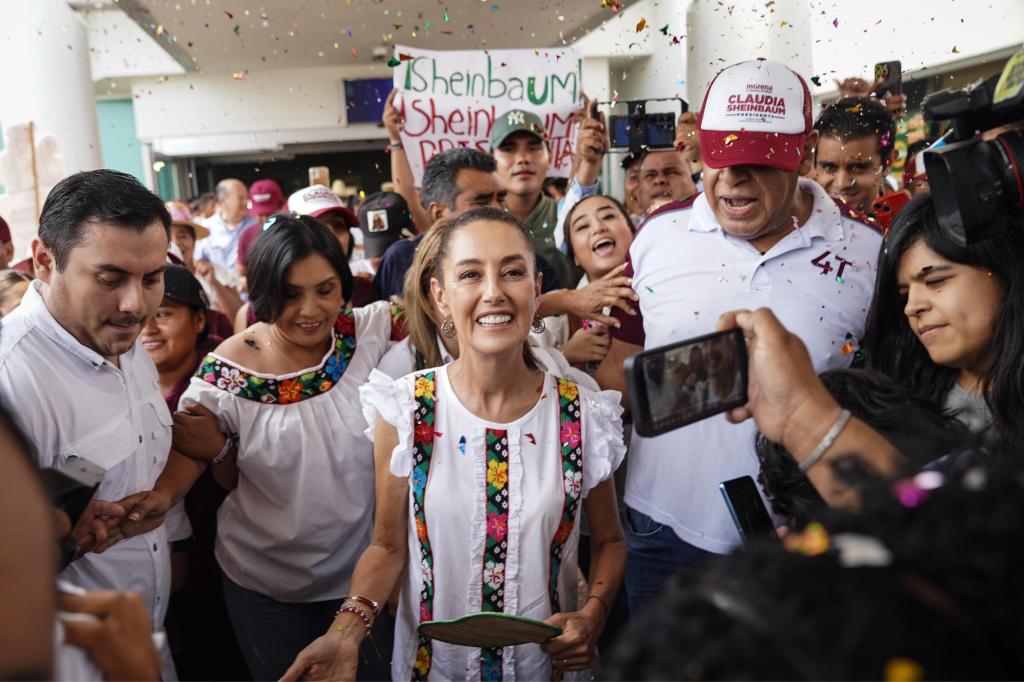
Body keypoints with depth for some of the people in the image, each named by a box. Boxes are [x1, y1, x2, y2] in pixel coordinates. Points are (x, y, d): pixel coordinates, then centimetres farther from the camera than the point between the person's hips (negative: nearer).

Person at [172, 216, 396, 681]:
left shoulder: (369, 333, -14)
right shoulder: (227, 370, -16)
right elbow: (229, 481, -4)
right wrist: (216, 449, -23)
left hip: (363, 571, 1)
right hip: (264, 587, 0)